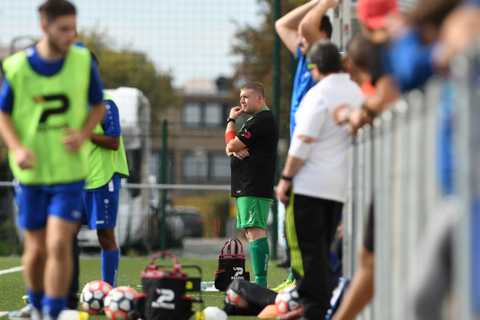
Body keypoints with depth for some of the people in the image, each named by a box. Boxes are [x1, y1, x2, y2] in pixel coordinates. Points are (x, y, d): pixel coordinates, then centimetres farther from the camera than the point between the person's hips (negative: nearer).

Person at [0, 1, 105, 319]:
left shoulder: (84, 62, -7)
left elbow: (99, 105, 7)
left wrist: (84, 133, -13)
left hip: (69, 171, 0)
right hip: (31, 173, 1)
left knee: (59, 246, -13)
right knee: (36, 248, 10)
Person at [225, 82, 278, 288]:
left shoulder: (262, 120, -12)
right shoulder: (253, 120, 23)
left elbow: (232, 145, -13)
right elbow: (230, 148, 20)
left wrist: (231, 121, 3)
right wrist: (234, 150, -4)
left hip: (254, 187, -11)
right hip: (246, 186, 11)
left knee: (255, 231, -17)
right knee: (250, 232, 12)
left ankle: (260, 282, -24)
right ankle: (260, 282, 15)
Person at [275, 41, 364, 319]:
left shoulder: (319, 94, -13)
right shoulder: (357, 93, 10)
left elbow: (303, 143, -16)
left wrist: (286, 178, -11)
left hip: (310, 184, -7)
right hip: (341, 187, 7)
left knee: (307, 249, -3)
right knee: (322, 250, 14)